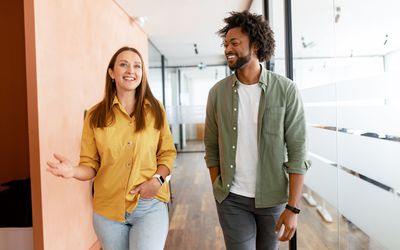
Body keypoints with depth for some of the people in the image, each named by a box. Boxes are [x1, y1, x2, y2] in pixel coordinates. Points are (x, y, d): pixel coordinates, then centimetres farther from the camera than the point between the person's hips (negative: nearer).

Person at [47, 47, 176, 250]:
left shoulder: (155, 111, -1)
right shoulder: (96, 115, -2)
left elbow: (167, 153, 4)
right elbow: (90, 165, 0)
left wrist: (157, 179, -13)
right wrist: (73, 171, -21)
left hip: (150, 206, -1)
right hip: (108, 209, 1)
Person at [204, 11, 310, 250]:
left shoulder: (286, 90, -9)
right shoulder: (218, 92, -3)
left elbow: (297, 151, -9)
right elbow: (212, 147, 4)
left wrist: (293, 207, -11)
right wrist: (219, 193, 5)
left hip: (273, 198, 0)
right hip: (232, 199, 1)